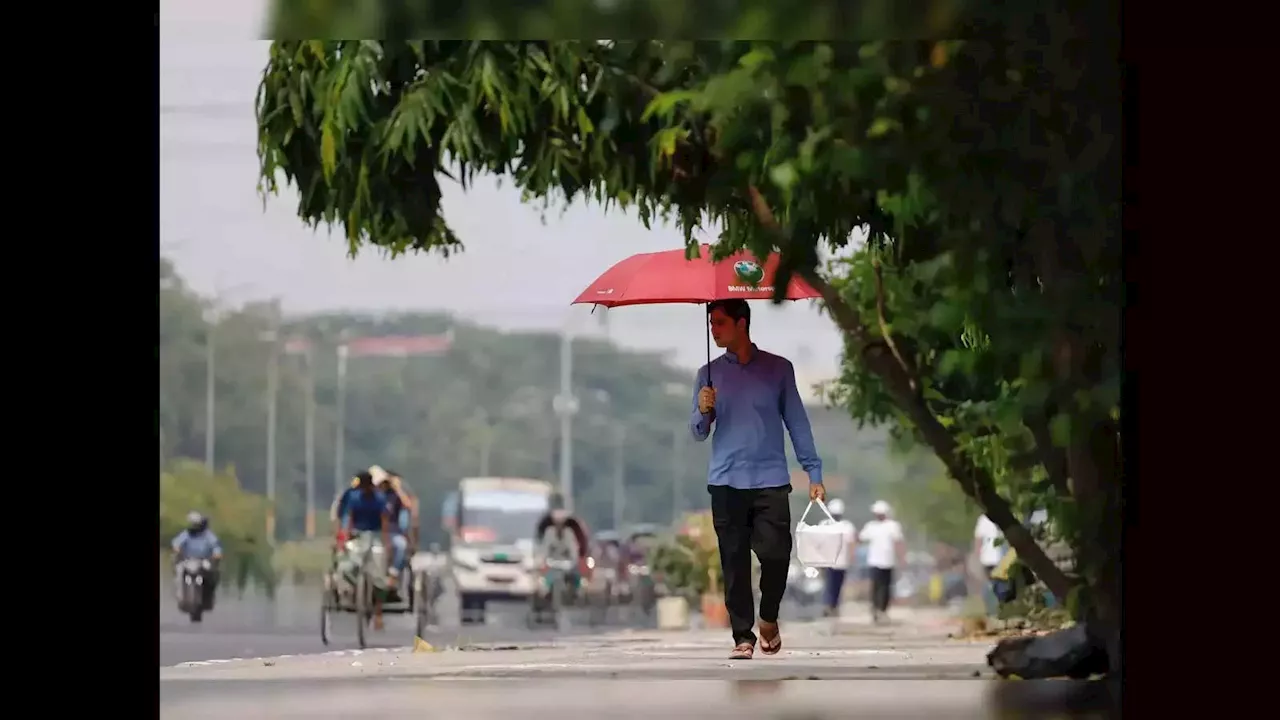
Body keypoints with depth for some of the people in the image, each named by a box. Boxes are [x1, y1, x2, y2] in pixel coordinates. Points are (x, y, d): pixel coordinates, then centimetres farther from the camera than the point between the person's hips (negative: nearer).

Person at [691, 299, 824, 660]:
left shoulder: (778, 369, 6)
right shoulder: (709, 374, 10)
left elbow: (797, 422, 7)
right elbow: (698, 433, 10)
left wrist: (814, 473, 0)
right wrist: (703, 412, -13)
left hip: (771, 481, -2)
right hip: (726, 482, 2)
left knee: (775, 554, -11)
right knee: (734, 562, -1)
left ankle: (769, 618, 14)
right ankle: (743, 636, 4)